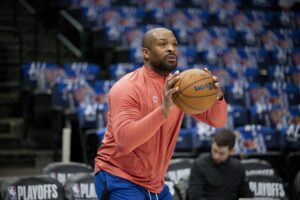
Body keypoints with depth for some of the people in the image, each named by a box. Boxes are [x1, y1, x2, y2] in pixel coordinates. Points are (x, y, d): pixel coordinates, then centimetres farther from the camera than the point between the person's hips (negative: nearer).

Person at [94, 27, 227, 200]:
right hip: (119, 180, -8)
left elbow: (217, 121, 3)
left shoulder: (179, 85, 5)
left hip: (155, 184, 8)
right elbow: (124, 141, -30)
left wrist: (217, 96, -20)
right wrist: (164, 110, -40)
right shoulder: (128, 87, -17)